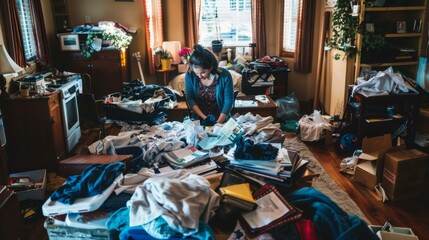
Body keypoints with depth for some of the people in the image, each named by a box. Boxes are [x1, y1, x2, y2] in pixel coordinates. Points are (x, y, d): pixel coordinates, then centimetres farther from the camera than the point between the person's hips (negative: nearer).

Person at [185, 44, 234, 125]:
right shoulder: (190, 75, -8)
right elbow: (190, 99, -3)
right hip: (199, 120, 1)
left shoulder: (225, 76, -13)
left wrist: (218, 123, -17)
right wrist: (204, 118, -13)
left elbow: (228, 102, -9)